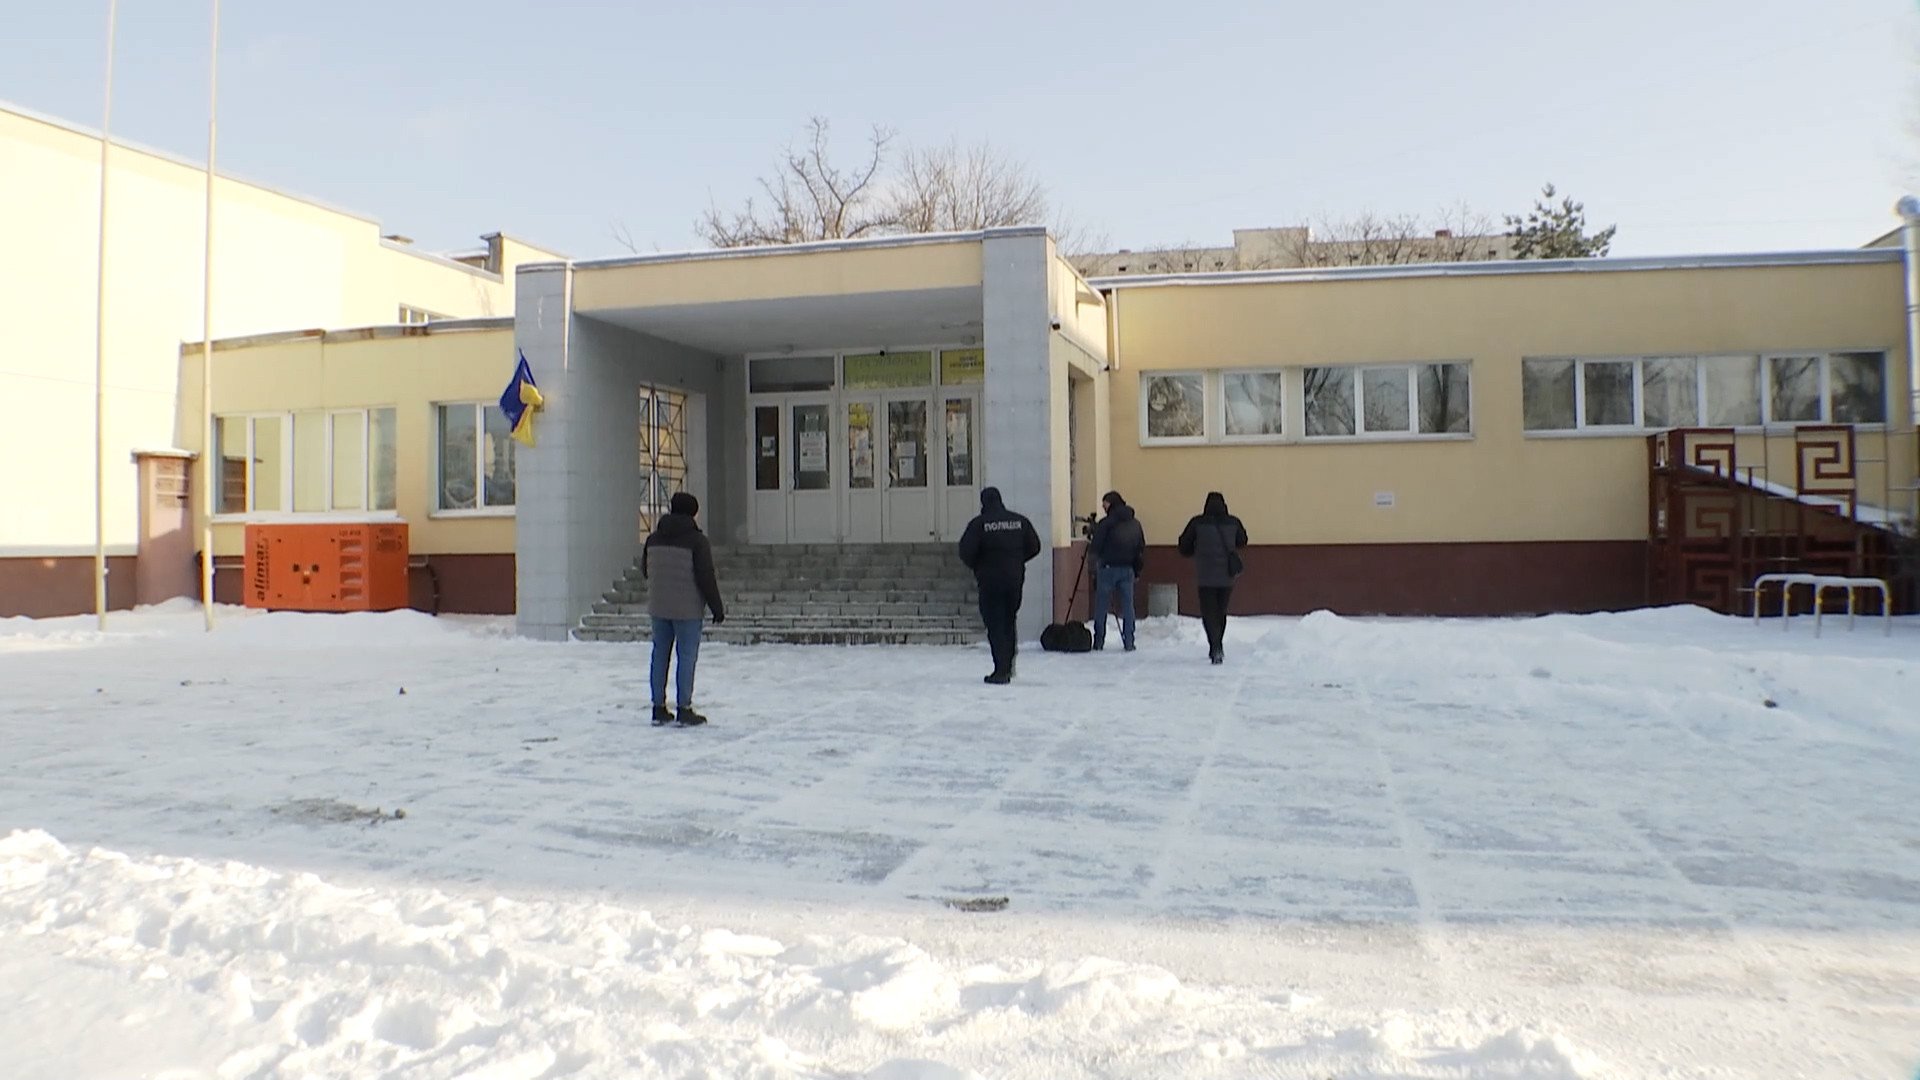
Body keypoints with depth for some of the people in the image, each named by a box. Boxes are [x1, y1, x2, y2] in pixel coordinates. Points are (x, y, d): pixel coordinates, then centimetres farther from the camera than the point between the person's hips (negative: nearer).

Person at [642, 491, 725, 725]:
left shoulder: (654, 539, 6)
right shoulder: (697, 540, -11)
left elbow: (644, 571, 15)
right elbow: (706, 577, -14)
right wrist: (717, 608, -6)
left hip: (658, 607, 6)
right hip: (687, 609, -5)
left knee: (660, 655, 12)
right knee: (687, 656, 0)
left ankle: (659, 708, 15)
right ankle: (684, 710, 0)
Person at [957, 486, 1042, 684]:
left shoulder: (979, 524, -10)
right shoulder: (1020, 521, 3)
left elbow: (966, 552, -13)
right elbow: (1034, 547, 7)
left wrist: (976, 567, 7)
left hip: (990, 581, -4)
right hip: (1015, 579, 4)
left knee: (995, 624, 0)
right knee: (1009, 622, 17)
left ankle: (1001, 671, -5)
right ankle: (1008, 667, 21)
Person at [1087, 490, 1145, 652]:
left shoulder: (1106, 523, -10)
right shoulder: (1135, 523, 8)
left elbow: (1096, 546, -10)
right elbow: (1141, 548, 9)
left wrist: (1090, 541, 11)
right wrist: (1137, 569, 13)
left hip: (1108, 568, -4)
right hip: (1128, 569, 4)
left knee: (1101, 605, 5)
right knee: (1128, 605, 7)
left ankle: (1098, 642, 5)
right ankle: (1128, 642, 4)